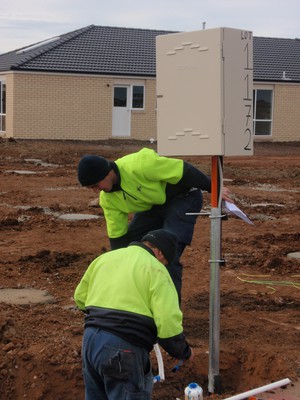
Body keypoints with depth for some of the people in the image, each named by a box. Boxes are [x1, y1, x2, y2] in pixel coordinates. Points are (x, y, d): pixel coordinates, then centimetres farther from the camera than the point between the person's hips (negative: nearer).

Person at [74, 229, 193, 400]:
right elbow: (169, 322, -11)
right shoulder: (155, 268, -4)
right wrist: (184, 351, 5)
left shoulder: (105, 258, 18)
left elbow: (80, 297, 26)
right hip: (124, 349, -7)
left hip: (91, 338, 7)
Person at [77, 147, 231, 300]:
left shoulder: (140, 165, -34)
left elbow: (183, 171, -27)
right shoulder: (107, 198, -10)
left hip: (183, 198, -8)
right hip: (153, 206, 8)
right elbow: (117, 235, -3)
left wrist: (212, 188, -20)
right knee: (129, 243, 2)